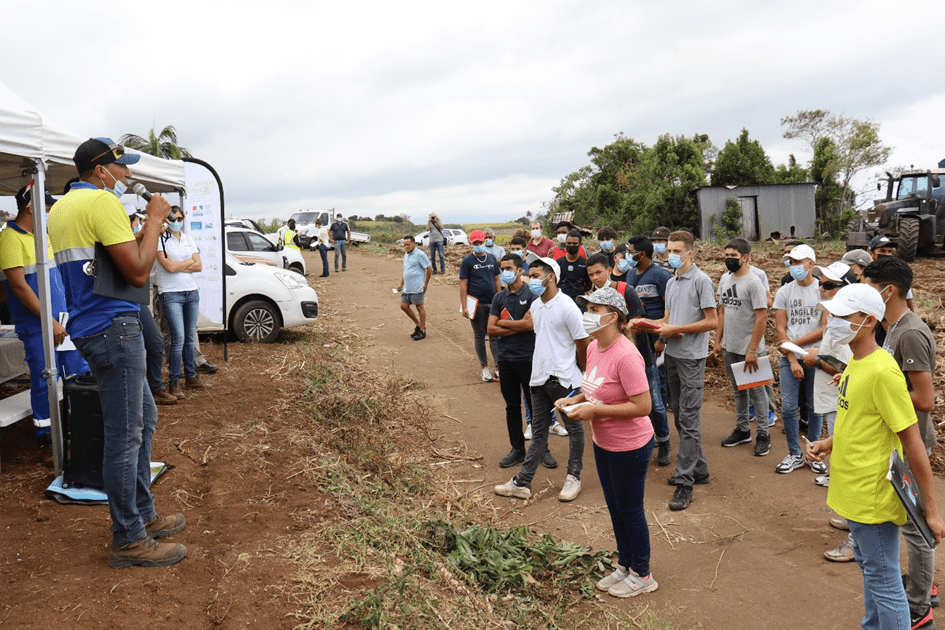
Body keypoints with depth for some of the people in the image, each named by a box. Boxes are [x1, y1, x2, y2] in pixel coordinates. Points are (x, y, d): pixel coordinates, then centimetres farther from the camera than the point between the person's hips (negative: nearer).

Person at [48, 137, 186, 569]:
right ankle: (129, 542, 5)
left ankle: (143, 516, 27)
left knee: (143, 418, 18)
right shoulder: (102, 201, -14)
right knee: (125, 435, -4)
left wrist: (148, 225, 17)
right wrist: (154, 221, -7)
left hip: (92, 326, 11)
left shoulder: (62, 206, 18)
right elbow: (138, 273, -18)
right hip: (112, 326, -11)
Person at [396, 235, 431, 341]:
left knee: (420, 308, 0)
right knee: (404, 306, 8)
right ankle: (418, 325, 24)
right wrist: (401, 285, 21)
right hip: (407, 288, 9)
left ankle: (423, 331, 11)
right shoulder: (406, 255, 15)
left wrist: (426, 284, -10)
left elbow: (429, 269, -11)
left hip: (417, 288, -9)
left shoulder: (419, 254, -11)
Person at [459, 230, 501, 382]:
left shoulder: (492, 258, 10)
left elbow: (496, 280, 15)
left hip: (492, 302, 3)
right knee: (479, 336, 7)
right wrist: (464, 307, -11)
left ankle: (498, 366, 1)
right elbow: (463, 285, -5)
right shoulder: (467, 261, -2)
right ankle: (484, 367, 17)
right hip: (477, 304, -3)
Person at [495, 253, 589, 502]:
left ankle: (573, 477, 23)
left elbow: (583, 343, -10)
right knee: (538, 431, 11)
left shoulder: (567, 307, -15)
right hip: (539, 377, 7)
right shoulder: (535, 306, 8)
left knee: (574, 428, 9)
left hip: (564, 379, -7)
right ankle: (522, 483, 14)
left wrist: (584, 374, 0)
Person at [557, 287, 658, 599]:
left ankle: (642, 575, 29)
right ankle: (624, 566, 41)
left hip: (630, 447, -9)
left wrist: (594, 410, -26)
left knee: (630, 511, 8)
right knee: (614, 507, 21)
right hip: (603, 444, 9)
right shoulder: (593, 348, 1)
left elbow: (642, 406, -28)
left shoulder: (626, 356, -27)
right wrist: (575, 400, -3)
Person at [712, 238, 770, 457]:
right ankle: (742, 430, 30)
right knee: (738, 390, 17)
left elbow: (762, 318, -18)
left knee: (756, 391, 4)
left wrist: (752, 350, -20)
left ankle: (762, 435, 16)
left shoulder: (753, 282, -15)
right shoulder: (725, 279, 8)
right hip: (730, 348, 7)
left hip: (749, 350, -7)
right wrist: (718, 341, 11)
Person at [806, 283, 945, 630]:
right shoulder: (856, 362, 5)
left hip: (873, 496, -10)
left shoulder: (883, 372, -24)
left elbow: (913, 443, -21)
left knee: (884, 583, 5)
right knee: (868, 567, 25)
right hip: (854, 492, 10)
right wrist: (829, 443, 4)